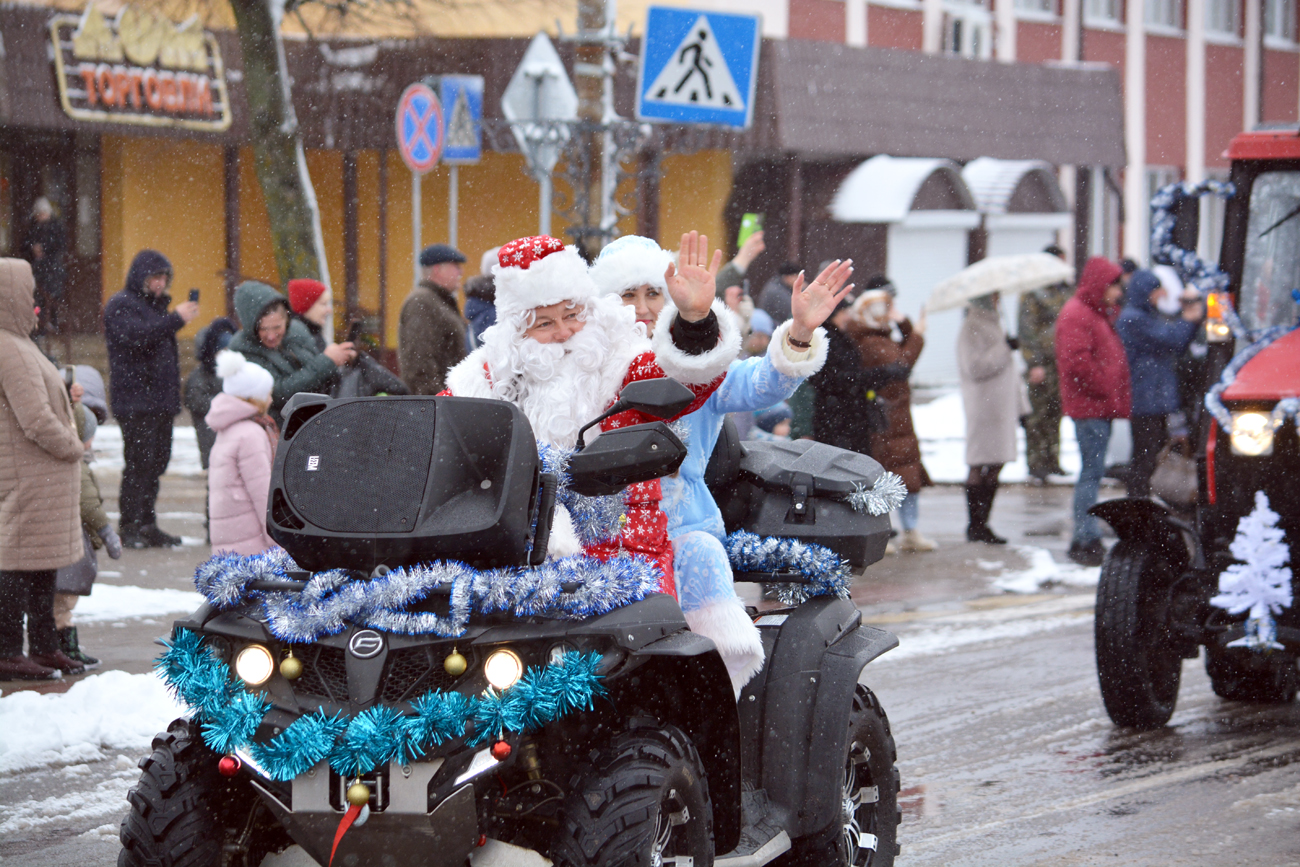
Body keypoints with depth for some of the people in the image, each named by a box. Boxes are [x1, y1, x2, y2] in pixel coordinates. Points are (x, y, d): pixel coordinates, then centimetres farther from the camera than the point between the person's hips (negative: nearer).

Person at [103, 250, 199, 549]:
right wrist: (176, 319, -26)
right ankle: (129, 527, -7)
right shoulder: (121, 306, -6)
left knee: (157, 461, 8)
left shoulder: (155, 305, 23)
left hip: (161, 400, 9)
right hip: (135, 401, -9)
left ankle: (147, 525, 13)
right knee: (139, 462, -11)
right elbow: (136, 337, -24)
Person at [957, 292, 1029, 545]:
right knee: (978, 467, -7)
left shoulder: (994, 323, 21)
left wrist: (1019, 405, 22)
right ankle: (974, 526, -2)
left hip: (1002, 407, 9)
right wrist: (1003, 348, -17)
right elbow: (974, 367, -21)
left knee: (994, 467, 8)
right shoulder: (970, 328, -10)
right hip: (983, 407, -9)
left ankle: (980, 524, 12)